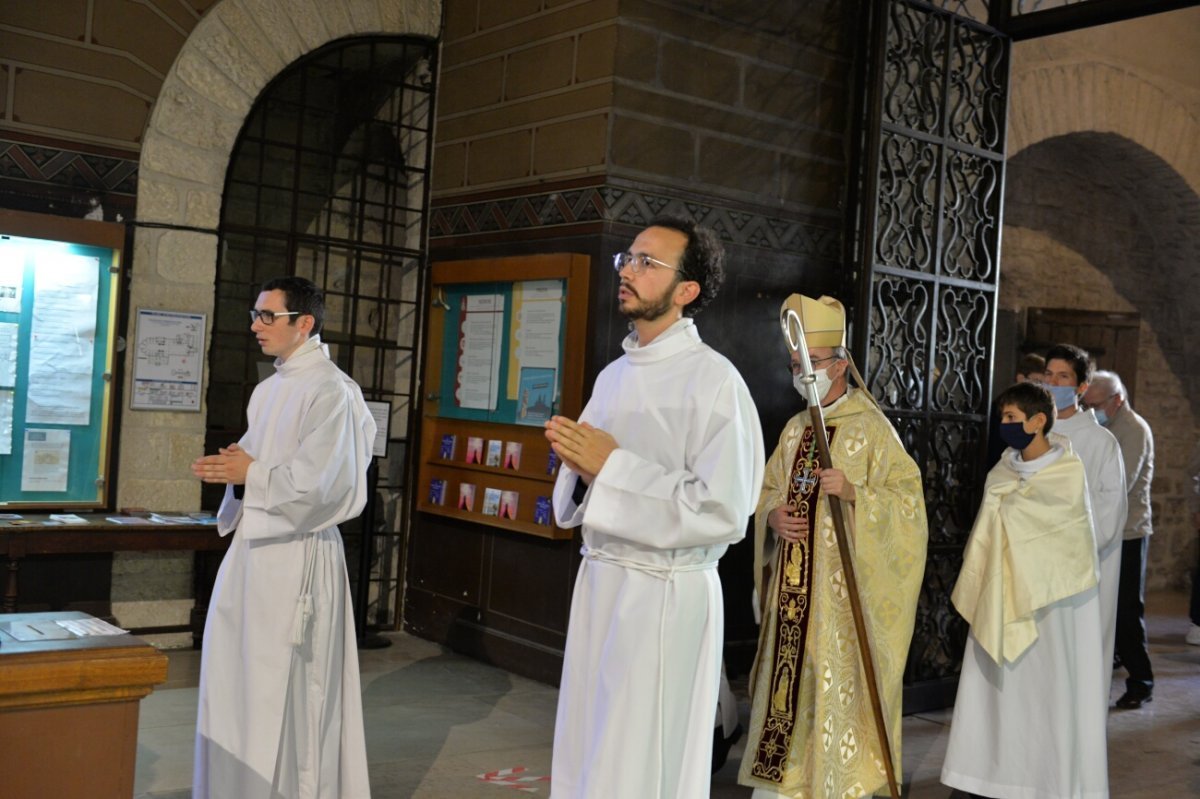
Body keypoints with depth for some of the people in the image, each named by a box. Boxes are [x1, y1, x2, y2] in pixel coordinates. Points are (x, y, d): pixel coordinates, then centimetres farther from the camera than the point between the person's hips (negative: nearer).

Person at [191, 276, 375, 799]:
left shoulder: (330, 391, -14)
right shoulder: (268, 389, 14)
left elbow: (319, 482, -21)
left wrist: (249, 474, -13)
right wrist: (235, 467, -1)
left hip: (297, 552, -9)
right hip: (253, 543, 9)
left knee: (286, 690, 0)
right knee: (238, 682, 15)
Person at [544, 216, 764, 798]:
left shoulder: (713, 381, -13)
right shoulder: (614, 376, 12)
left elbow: (724, 511, -21)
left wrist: (612, 465, -18)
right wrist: (579, 463, -4)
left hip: (666, 594, -7)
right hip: (599, 579, 8)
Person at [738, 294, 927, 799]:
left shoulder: (871, 428, -7)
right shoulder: (796, 428, 13)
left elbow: (908, 498, -11)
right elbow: (768, 489, 19)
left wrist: (853, 493, -25)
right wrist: (772, 515, -3)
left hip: (843, 589, -6)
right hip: (793, 586, 6)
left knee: (837, 679, -3)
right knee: (788, 679, 10)